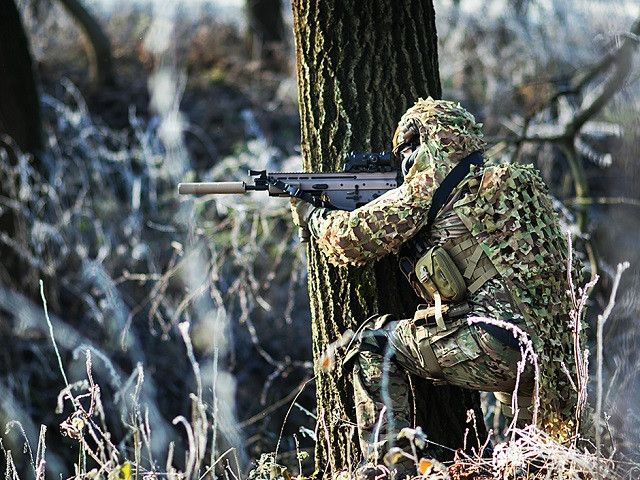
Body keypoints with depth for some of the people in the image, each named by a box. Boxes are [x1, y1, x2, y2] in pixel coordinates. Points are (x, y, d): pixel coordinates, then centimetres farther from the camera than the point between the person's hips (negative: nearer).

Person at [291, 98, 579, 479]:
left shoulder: (433, 186, -1)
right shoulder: (519, 183, 21)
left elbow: (353, 240, 4)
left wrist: (311, 215, 23)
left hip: (494, 348, -8)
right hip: (550, 358, 8)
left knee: (375, 342, 8)